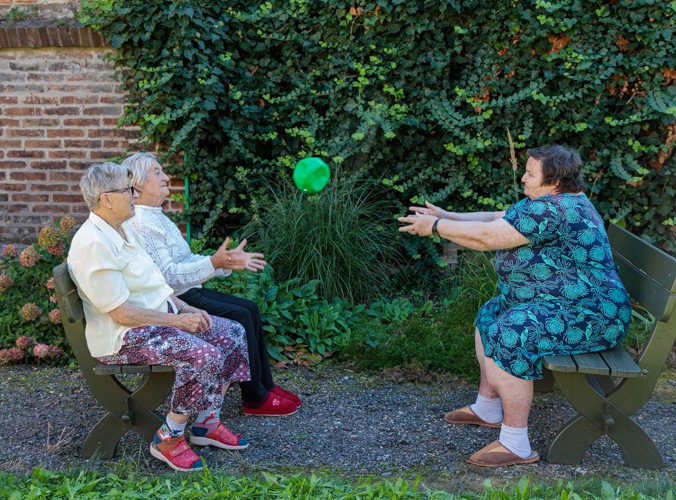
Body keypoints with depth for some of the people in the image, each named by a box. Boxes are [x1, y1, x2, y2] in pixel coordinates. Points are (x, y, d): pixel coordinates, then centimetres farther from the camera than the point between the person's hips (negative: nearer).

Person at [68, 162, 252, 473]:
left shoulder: (125, 230, 11)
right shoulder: (93, 244, -21)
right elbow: (122, 313, -23)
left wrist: (185, 308, 4)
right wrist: (178, 320, -18)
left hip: (160, 316, 10)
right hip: (123, 336, -10)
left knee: (232, 335, 1)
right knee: (205, 356, -29)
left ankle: (206, 424, 8)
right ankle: (168, 438, -9)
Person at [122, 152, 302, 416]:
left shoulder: (158, 217, 15)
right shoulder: (141, 223, -18)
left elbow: (187, 260, 15)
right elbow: (168, 275, -25)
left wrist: (230, 261, 5)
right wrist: (214, 263, -30)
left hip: (188, 291, 10)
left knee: (250, 308, 4)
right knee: (240, 317, -17)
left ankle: (265, 385, 9)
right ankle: (255, 399, -7)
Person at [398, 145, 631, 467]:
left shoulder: (551, 211, -24)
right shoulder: (556, 201, 11)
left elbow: (486, 237, -23)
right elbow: (494, 219, 14)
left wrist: (435, 227, -12)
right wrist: (446, 217, 7)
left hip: (586, 316, -12)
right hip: (557, 303, 12)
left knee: (507, 338, -27)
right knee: (490, 317, 18)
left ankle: (516, 445, -18)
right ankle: (488, 409, 29)